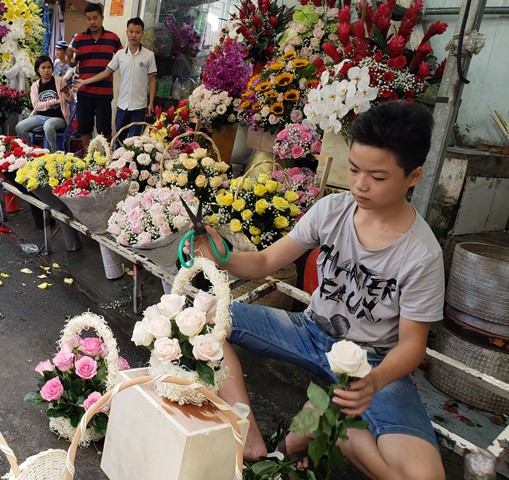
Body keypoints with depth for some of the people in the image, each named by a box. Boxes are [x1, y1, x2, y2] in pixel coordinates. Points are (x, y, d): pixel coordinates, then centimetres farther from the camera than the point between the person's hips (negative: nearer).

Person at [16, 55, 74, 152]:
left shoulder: (60, 81, 2)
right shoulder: (35, 86, 9)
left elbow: (71, 102, 2)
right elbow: (36, 105, -4)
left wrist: (67, 94, -21)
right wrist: (54, 101, -16)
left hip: (58, 117, -4)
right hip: (40, 116, 4)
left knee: (48, 125, -38)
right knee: (19, 127, -17)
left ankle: (54, 152, -16)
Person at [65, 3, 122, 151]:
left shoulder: (113, 38, 3)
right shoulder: (79, 39, 6)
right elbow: (72, 64, 9)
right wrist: (69, 56, -14)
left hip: (105, 92, -2)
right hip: (84, 92, 2)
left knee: (104, 129, 3)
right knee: (84, 128, 10)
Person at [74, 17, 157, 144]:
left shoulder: (149, 55, -1)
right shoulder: (120, 54, 7)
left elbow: (152, 81, 0)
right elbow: (106, 72, 10)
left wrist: (151, 104, -5)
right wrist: (84, 81, 7)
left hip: (139, 106, -3)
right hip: (122, 105, 3)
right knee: (119, 139, 10)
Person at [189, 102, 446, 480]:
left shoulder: (422, 254, -19)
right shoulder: (331, 210, -9)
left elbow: (412, 343, -13)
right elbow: (265, 262, -7)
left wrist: (374, 382, -33)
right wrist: (224, 258, -28)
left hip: (373, 361, -3)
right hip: (312, 331, 4)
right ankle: (252, 439, -9)